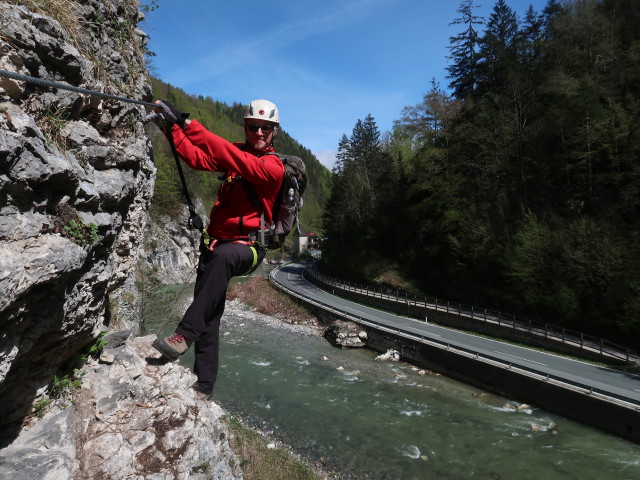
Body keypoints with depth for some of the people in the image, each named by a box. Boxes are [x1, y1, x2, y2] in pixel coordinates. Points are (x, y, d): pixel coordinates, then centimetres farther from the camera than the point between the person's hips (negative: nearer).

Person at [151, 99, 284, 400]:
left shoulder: (274, 167, -9)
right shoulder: (237, 152, 11)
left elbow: (231, 157, -23)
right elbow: (198, 158, -2)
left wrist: (189, 125, -24)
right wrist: (174, 126, -14)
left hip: (247, 247, -6)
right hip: (215, 242, 6)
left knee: (222, 256, -41)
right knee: (209, 315, 2)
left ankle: (185, 335, -34)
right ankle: (204, 385, 14)